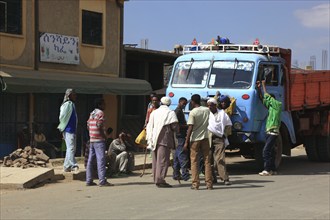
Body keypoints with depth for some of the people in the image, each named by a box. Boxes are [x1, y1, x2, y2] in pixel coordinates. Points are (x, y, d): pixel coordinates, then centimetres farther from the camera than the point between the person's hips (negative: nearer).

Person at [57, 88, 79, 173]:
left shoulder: (71, 104, 19)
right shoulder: (68, 104, -12)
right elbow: (62, 116, -16)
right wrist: (62, 128, -9)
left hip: (72, 130, 10)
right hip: (68, 130, -10)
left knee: (71, 148, 12)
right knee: (71, 148, -16)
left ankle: (66, 166, 17)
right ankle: (73, 165, -22)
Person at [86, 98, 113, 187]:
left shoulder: (92, 113, 16)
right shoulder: (100, 113, -10)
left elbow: (88, 126, 17)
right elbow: (99, 126, -19)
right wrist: (104, 135, -10)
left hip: (92, 139, 9)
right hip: (99, 140, -9)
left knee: (91, 160, 9)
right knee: (101, 160, -10)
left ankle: (89, 180, 12)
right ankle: (102, 181, -13)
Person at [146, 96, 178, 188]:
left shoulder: (154, 112, 14)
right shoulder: (170, 113, -2)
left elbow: (149, 127, 11)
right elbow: (175, 127, -9)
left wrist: (150, 139, 11)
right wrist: (176, 129, 13)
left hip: (154, 139, 6)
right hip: (165, 139, -6)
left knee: (156, 160, 12)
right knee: (163, 160, -7)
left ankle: (156, 179, 16)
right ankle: (160, 180, -13)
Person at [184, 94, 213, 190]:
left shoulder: (193, 112, -11)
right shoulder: (207, 110, 4)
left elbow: (190, 128, -14)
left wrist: (186, 142, -11)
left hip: (195, 139, -4)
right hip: (205, 137, 4)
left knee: (194, 161, 3)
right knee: (207, 161, 6)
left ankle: (195, 183, 0)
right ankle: (209, 183, 4)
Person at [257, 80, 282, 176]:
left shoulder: (277, 105, -6)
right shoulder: (270, 106, 16)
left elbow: (267, 97, -10)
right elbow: (263, 99, 20)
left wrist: (264, 85, 0)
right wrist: (259, 88, 13)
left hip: (273, 131, -9)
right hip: (269, 131, 9)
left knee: (266, 151, -15)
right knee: (271, 151, 11)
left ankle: (267, 170, -17)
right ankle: (273, 170, 16)